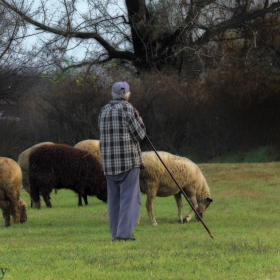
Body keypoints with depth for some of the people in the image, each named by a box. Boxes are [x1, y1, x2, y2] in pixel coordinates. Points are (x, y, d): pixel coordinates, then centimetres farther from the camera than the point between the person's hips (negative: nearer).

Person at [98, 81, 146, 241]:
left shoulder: (104, 111, 11)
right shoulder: (127, 109, -7)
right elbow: (139, 135, -9)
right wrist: (139, 120, 11)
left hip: (109, 162, 6)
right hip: (128, 160, -6)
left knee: (114, 198, 11)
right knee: (130, 197, -5)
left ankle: (116, 233, 10)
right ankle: (124, 232, -13)